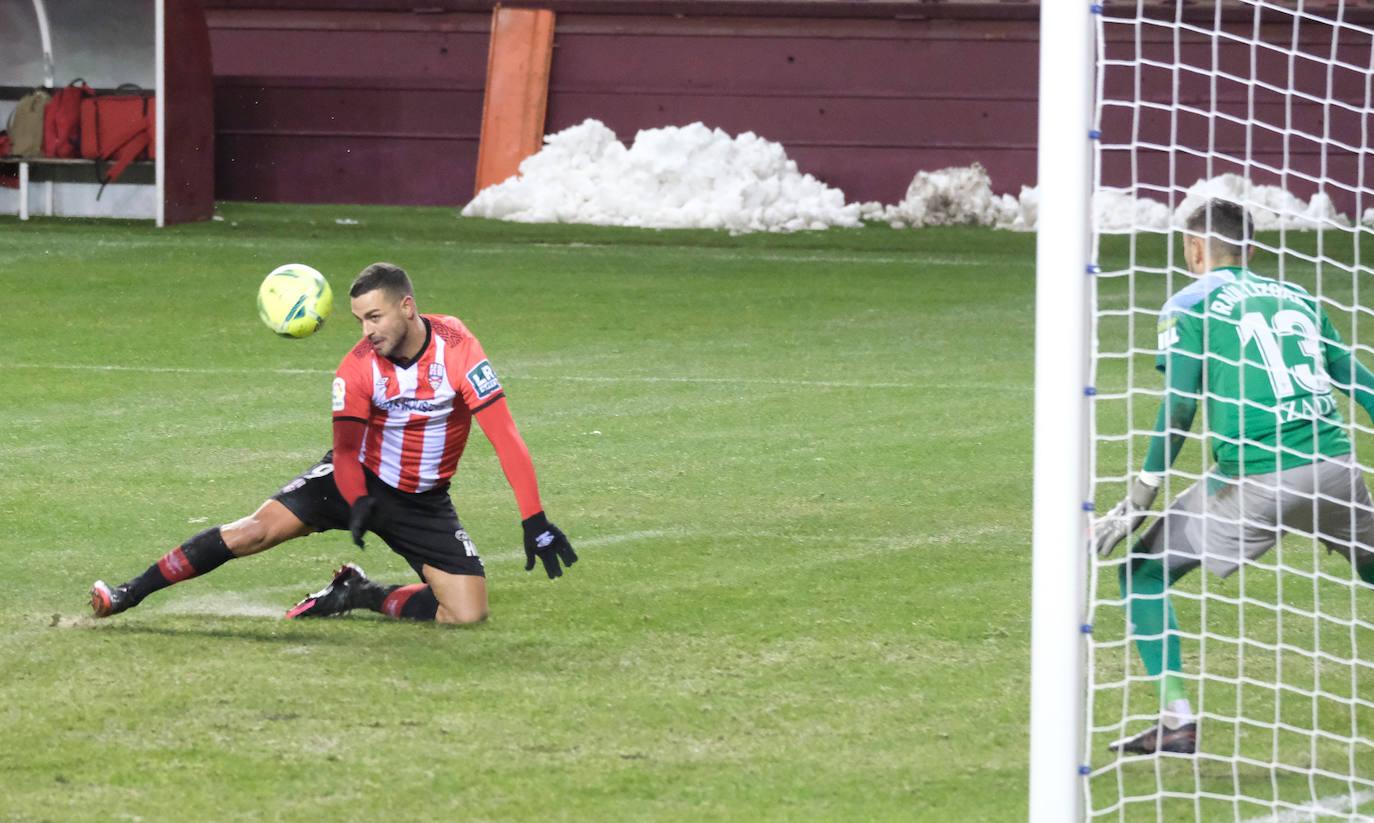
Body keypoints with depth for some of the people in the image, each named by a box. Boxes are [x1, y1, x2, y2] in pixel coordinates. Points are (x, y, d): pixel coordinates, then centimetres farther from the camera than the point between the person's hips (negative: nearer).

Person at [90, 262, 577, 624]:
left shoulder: (456, 348, -22)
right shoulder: (358, 367, -17)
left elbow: (504, 436, -23)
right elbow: (346, 449, -15)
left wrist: (535, 522, -27)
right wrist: (358, 503, -36)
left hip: (423, 500, 0)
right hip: (360, 478, 0)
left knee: (468, 613, -15)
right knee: (256, 530, -18)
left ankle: (359, 595, 7)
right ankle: (130, 594, -9)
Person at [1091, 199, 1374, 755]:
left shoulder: (1189, 304, 6)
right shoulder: (1297, 297, 19)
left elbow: (1177, 408, -5)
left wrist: (1138, 500, -4)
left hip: (1255, 479, -4)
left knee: (1144, 574, 8)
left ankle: (1177, 721, -4)